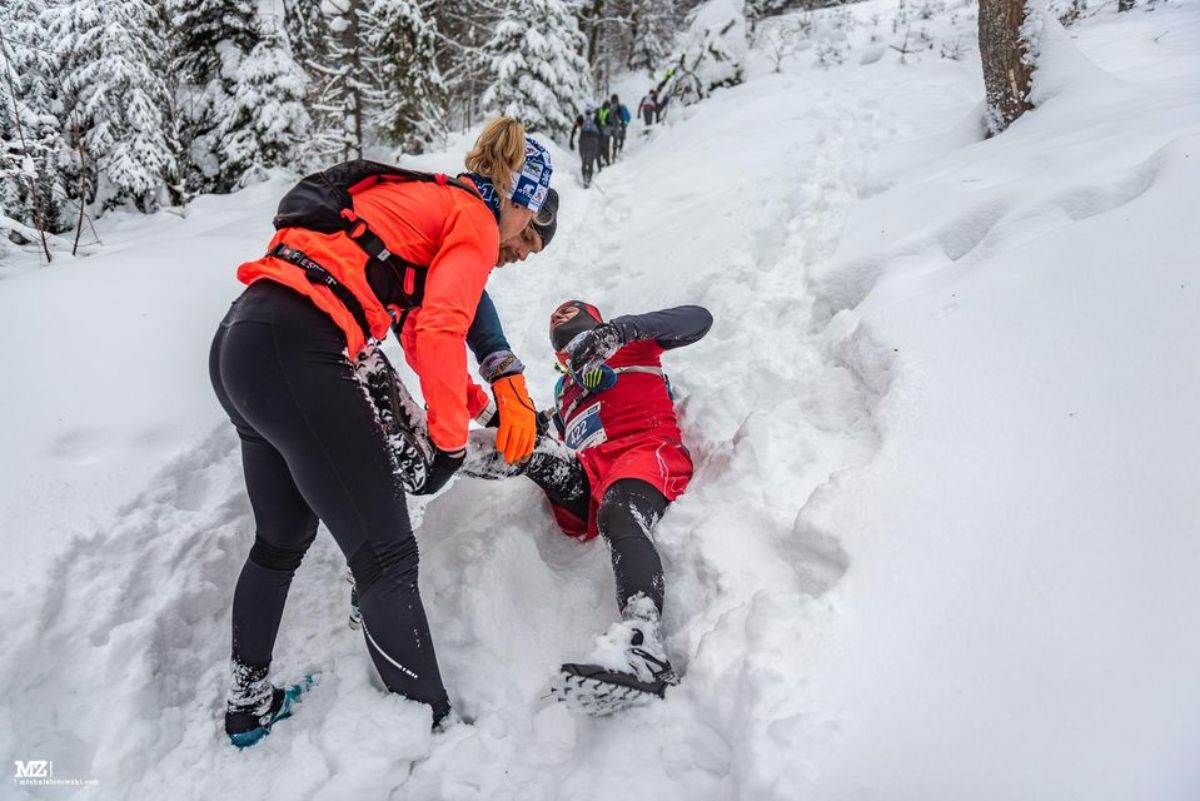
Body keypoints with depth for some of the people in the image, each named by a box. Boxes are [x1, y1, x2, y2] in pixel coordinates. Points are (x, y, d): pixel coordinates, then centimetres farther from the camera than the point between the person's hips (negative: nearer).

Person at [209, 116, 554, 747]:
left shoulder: (420, 197, 26)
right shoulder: (475, 221, 0)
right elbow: (440, 330, -15)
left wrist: (463, 392, 30)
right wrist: (451, 442, -7)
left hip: (237, 342, 10)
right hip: (297, 358, -10)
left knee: (282, 540, 24)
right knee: (386, 558, -1)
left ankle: (247, 701, 40)